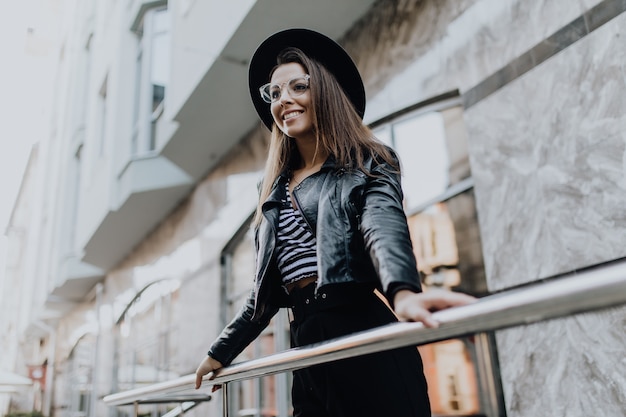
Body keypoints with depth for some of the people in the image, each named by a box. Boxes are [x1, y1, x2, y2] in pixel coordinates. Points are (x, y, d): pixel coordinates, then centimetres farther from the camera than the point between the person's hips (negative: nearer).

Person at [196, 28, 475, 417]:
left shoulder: (366, 166, 2)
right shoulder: (277, 192, 18)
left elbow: (384, 226, -21)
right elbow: (266, 289, 23)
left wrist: (403, 291, -42)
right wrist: (221, 351, 27)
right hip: (306, 348, 6)